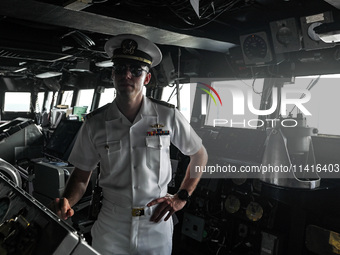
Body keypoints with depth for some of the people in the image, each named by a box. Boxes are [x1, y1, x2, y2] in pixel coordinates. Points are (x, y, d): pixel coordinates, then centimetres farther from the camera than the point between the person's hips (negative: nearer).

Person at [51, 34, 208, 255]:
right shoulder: (95, 123, -6)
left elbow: (200, 156, 2)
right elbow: (81, 176, 1)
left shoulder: (168, 116, -10)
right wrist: (67, 202, -19)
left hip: (157, 228, 0)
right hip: (111, 229, 1)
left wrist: (181, 198, -3)